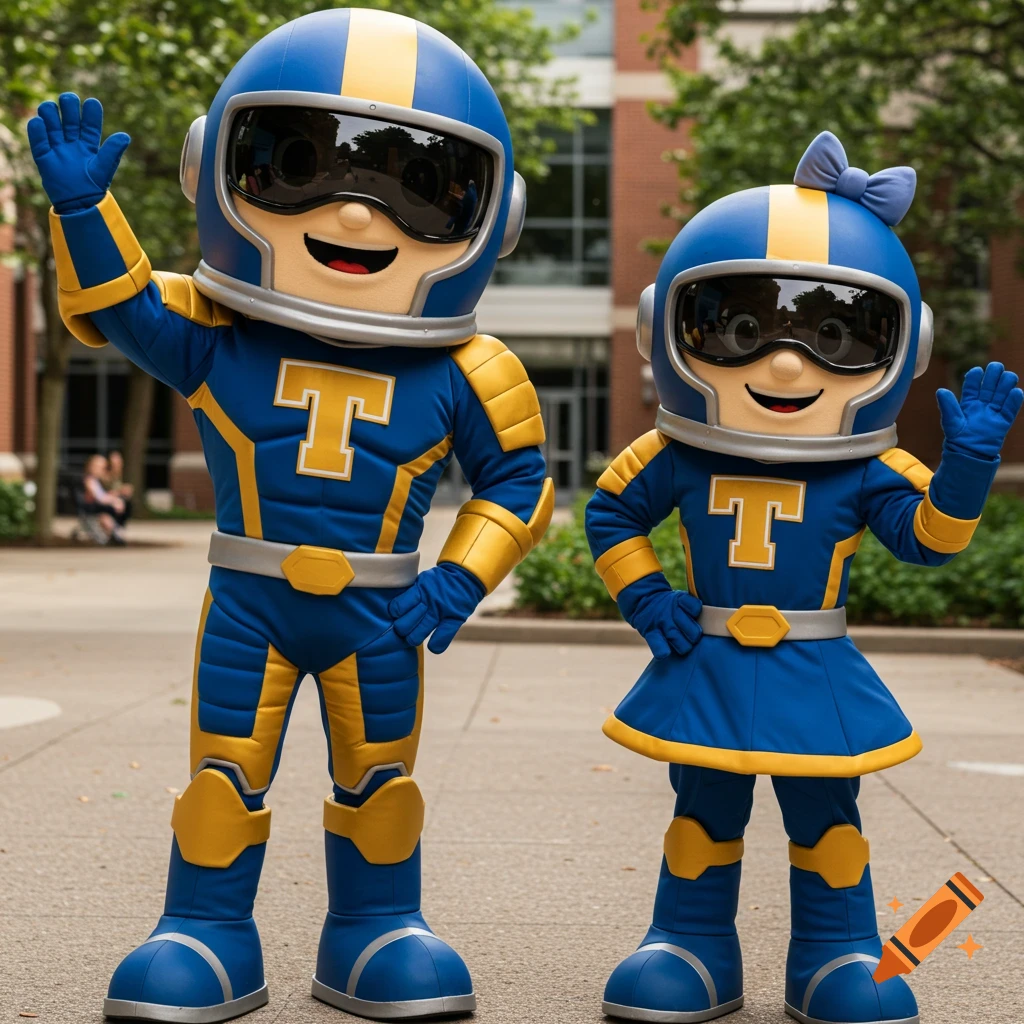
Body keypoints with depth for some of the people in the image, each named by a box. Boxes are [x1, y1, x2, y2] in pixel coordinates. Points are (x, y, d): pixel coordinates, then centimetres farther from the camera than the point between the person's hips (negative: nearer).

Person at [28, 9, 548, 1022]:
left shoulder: (464, 376, -8)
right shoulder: (210, 336, -8)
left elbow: (515, 480, 2)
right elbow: (111, 304, -4)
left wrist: (457, 581, -8)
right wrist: (82, 205, -21)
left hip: (379, 616, 0)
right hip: (247, 606, 0)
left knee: (377, 776, 13)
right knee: (225, 770, 8)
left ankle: (375, 932, 29)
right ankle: (204, 933, 22)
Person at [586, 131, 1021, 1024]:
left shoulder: (869, 473, -7)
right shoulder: (675, 459, -6)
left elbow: (931, 534, -9)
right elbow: (612, 515, 7)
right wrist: (642, 595, -4)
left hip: (814, 678, 0)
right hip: (706, 672, 1)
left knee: (825, 816, 10)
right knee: (705, 811, 12)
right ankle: (693, 949, 25)